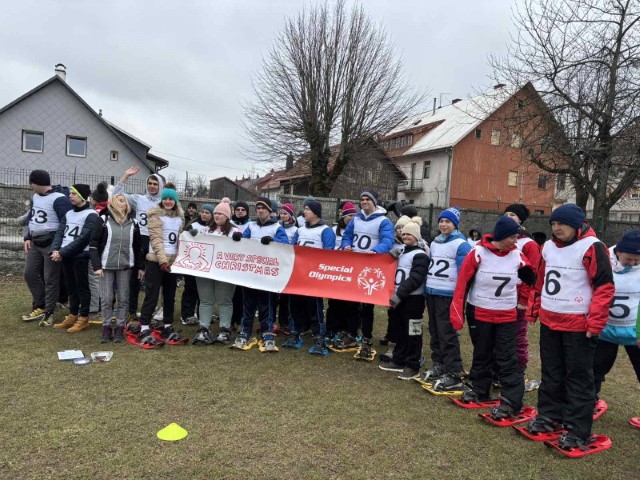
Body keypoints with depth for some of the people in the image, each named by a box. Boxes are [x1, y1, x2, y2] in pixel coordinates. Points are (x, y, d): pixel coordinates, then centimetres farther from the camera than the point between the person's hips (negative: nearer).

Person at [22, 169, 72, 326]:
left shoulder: (58, 199, -18)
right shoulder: (35, 197, 11)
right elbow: (30, 218, 21)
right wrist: (27, 238, 12)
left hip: (51, 244, -9)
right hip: (35, 243, 9)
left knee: (50, 279, 0)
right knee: (30, 273, 12)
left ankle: (48, 313, 10)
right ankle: (39, 307, 26)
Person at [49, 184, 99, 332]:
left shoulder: (91, 215, -9)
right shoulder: (69, 213, 16)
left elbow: (82, 239, -16)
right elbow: (60, 233, 10)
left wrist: (62, 252, -16)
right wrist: (55, 250, -8)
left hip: (81, 256, -7)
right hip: (66, 256, 7)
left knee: (82, 287, 1)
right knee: (71, 287, 14)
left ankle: (83, 318, 9)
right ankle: (73, 315, 24)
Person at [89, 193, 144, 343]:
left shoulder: (133, 223, 7)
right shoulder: (103, 220, -2)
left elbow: (138, 247, 12)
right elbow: (93, 244, -3)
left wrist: (140, 267, 9)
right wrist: (96, 266, -9)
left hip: (125, 267, 2)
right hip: (107, 266, -2)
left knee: (123, 299, 5)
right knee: (107, 299, 3)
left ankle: (119, 328, 15)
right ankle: (106, 327, 16)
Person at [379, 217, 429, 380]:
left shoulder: (420, 255, -9)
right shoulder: (401, 251, 18)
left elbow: (415, 279, -19)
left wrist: (399, 294, -23)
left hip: (413, 299, -8)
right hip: (398, 297, 8)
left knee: (412, 333, -3)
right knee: (400, 331, 16)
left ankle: (413, 367, 5)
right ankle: (398, 361, 26)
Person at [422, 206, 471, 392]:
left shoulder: (461, 244, -10)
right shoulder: (434, 242, 15)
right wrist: (426, 290, 18)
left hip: (448, 296, -8)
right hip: (431, 293, 8)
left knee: (447, 334, -7)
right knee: (435, 332, 14)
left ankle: (454, 375, -1)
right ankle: (438, 365, 26)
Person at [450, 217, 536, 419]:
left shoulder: (517, 256, -6)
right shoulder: (478, 253, -15)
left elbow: (533, 280, 8)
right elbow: (462, 283, -13)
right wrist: (457, 313, -15)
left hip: (507, 316, 1)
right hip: (479, 313, -1)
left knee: (507, 359, 0)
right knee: (481, 355, 14)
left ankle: (511, 402, 6)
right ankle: (480, 391, 31)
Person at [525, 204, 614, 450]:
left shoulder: (591, 247, -13)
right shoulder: (548, 246, 9)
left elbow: (604, 286, -15)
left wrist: (595, 322, -19)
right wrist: (533, 310, 16)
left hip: (578, 324, -7)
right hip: (549, 321, 7)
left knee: (579, 377, 3)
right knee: (551, 373, 17)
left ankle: (579, 431, 12)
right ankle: (549, 416, 31)